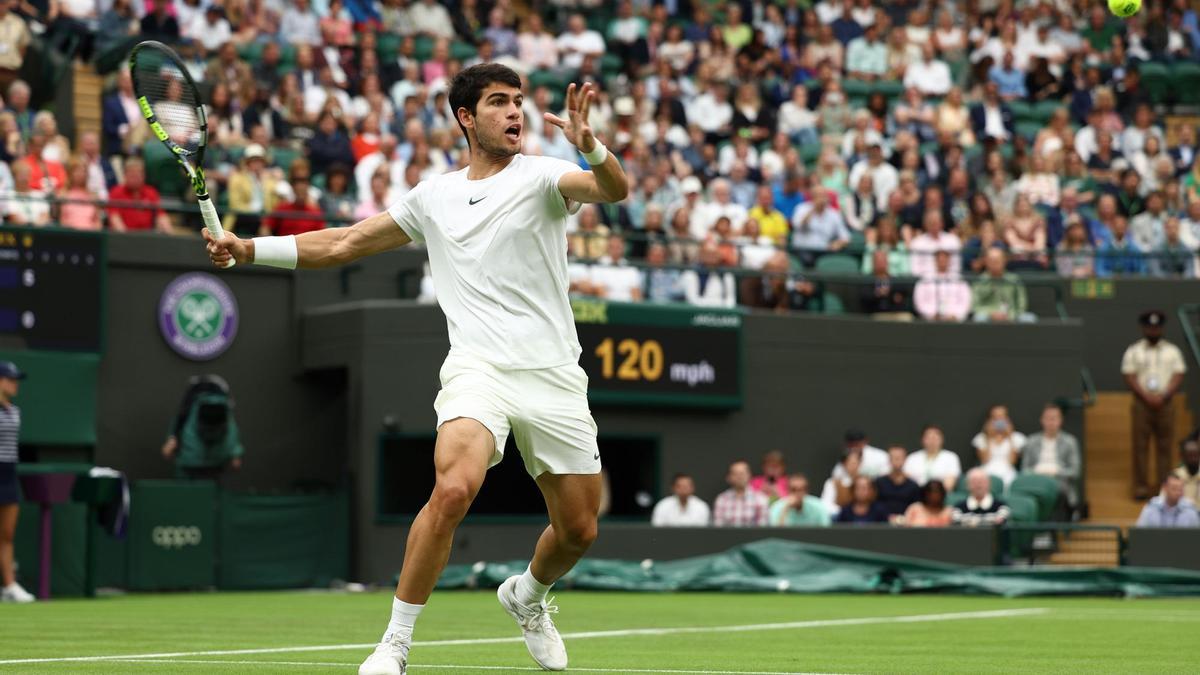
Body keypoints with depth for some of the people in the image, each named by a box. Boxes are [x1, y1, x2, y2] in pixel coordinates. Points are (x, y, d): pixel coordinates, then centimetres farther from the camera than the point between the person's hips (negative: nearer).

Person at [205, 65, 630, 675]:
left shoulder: (540, 177, 3)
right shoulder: (433, 196, 12)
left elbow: (614, 191, -17)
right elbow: (343, 244, 20)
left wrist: (590, 147, -38)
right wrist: (249, 248, 12)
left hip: (555, 378, 0)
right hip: (479, 369, 0)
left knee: (578, 531, 6)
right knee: (453, 490, -27)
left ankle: (527, 597, 41)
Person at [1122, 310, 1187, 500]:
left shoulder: (1172, 351, 10)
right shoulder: (1133, 351, 6)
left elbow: (1178, 378, 2)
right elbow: (1130, 378, -1)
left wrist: (1162, 397, -12)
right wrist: (1147, 397, -14)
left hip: (1165, 404, 1)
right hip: (1142, 404, -1)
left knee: (1165, 446, 0)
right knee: (1140, 446, -4)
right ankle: (1141, 486, -3)